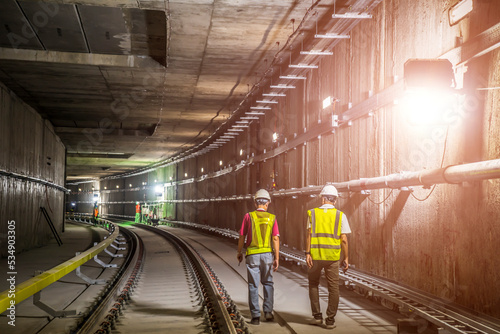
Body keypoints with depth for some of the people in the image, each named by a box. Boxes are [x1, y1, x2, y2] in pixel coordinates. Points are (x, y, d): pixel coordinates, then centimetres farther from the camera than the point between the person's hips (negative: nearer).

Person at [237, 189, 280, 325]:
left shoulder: (249, 216, -4)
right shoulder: (272, 218, 0)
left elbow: (242, 237, -1)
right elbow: (276, 239, -5)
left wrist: (239, 252, 14)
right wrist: (277, 258, -1)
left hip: (252, 255, -1)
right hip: (267, 254, 2)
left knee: (253, 286, 4)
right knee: (268, 283, 18)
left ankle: (256, 316, 4)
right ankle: (268, 311, 11)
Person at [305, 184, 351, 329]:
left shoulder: (312, 213, 3)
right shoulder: (340, 215, 2)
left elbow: (309, 235, -5)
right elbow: (344, 239, -1)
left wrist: (307, 253, -6)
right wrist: (346, 258, 5)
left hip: (315, 255, 0)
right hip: (333, 257, 0)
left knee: (313, 284, 17)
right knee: (333, 287, 7)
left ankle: (317, 316, 15)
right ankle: (330, 320, 7)